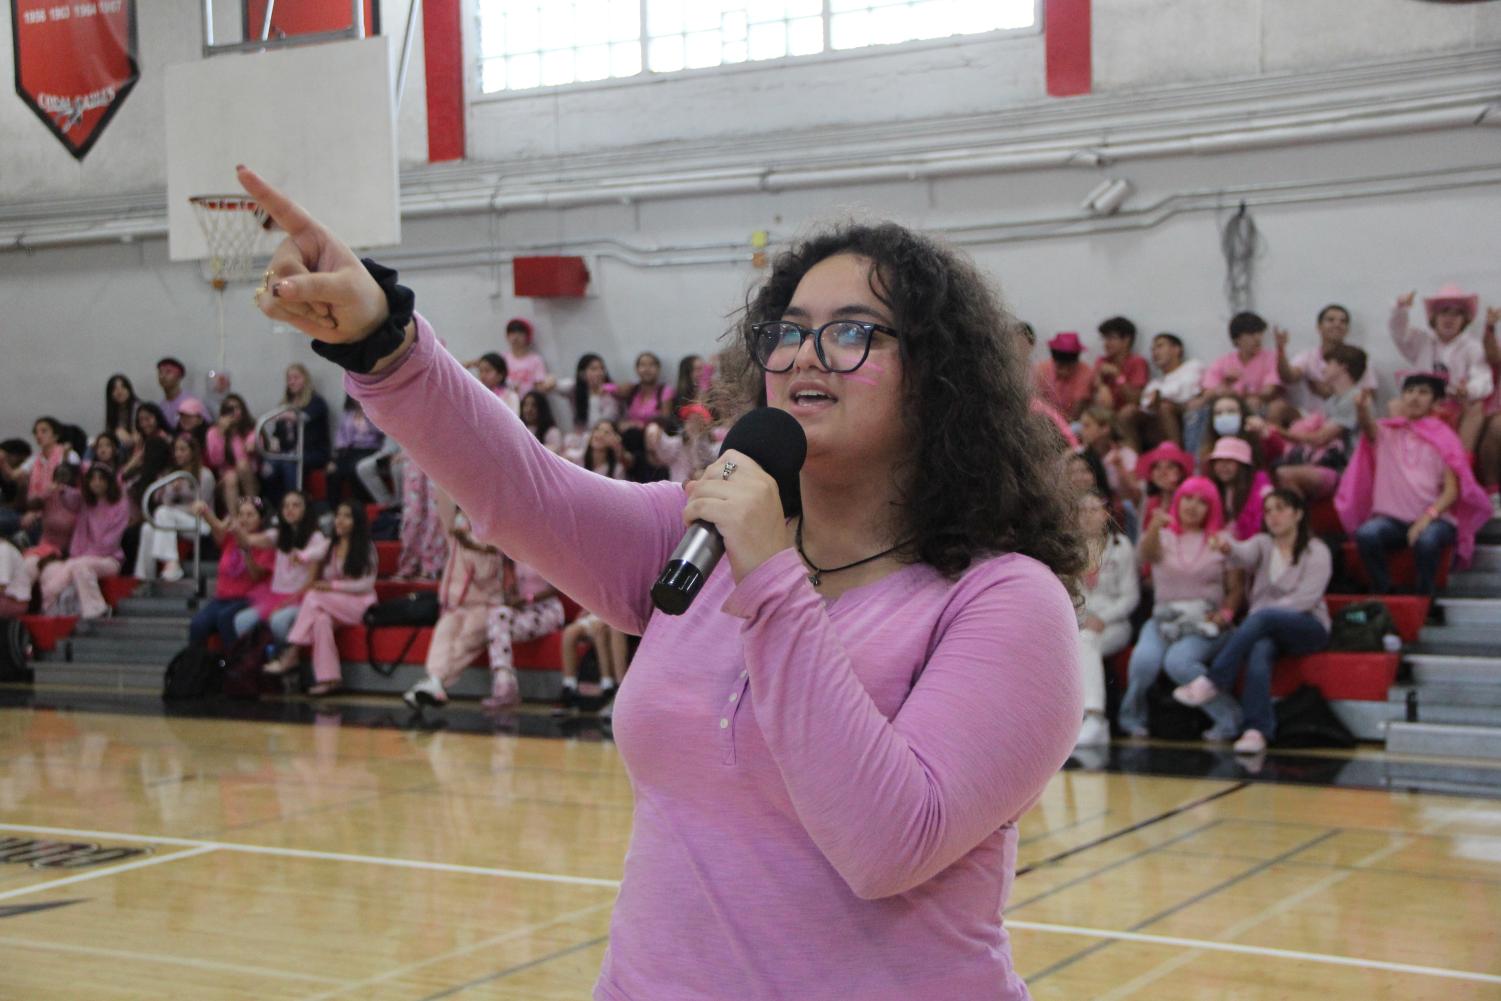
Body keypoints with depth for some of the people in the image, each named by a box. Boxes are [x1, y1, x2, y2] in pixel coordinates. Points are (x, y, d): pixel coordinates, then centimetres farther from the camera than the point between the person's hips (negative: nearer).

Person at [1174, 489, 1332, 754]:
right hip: (1266, 630, 2)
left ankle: (1211, 683, -35)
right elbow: (1244, 554, -12)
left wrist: (1261, 614, -18)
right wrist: (1229, 548, -37)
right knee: (1259, 650, -34)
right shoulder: (1262, 544, 13)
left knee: (1263, 617, -35)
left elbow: (1306, 598, -9)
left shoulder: (1317, 552, 3)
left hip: (1308, 628, -2)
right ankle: (1258, 730, -46)